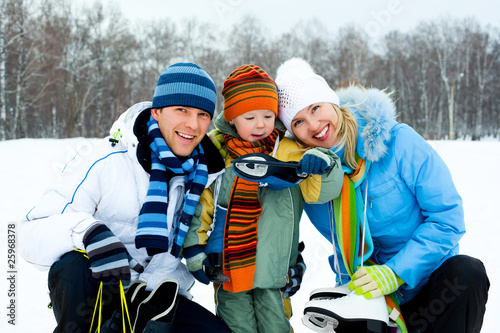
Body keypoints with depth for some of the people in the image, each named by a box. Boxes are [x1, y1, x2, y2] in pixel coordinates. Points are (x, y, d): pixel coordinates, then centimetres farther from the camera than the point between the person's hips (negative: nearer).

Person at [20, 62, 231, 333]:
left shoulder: (207, 173, -2)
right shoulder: (106, 161, -17)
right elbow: (31, 234, -22)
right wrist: (87, 231, -40)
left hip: (159, 300, 5)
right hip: (93, 295, -4)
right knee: (74, 268, -36)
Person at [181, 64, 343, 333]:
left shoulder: (289, 153, -2)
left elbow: (322, 191, -6)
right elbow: (199, 205, 5)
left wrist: (323, 166, -27)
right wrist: (193, 245, 2)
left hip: (274, 270, 0)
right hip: (228, 270, 1)